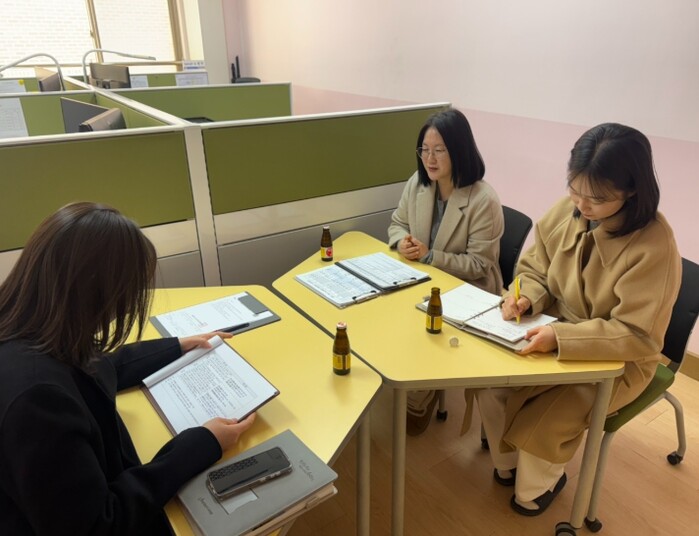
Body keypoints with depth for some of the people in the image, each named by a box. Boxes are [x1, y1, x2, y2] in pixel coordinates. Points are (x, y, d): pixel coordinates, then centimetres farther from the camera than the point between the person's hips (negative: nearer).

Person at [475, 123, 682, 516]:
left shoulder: (654, 245, -26)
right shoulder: (565, 212, -10)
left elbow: (637, 335, -25)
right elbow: (534, 268, 3)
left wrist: (561, 338, -36)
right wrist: (525, 296, -19)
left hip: (616, 360, -5)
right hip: (555, 335, 5)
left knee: (542, 421, -17)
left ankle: (538, 483, 21)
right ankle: (508, 461, 21)